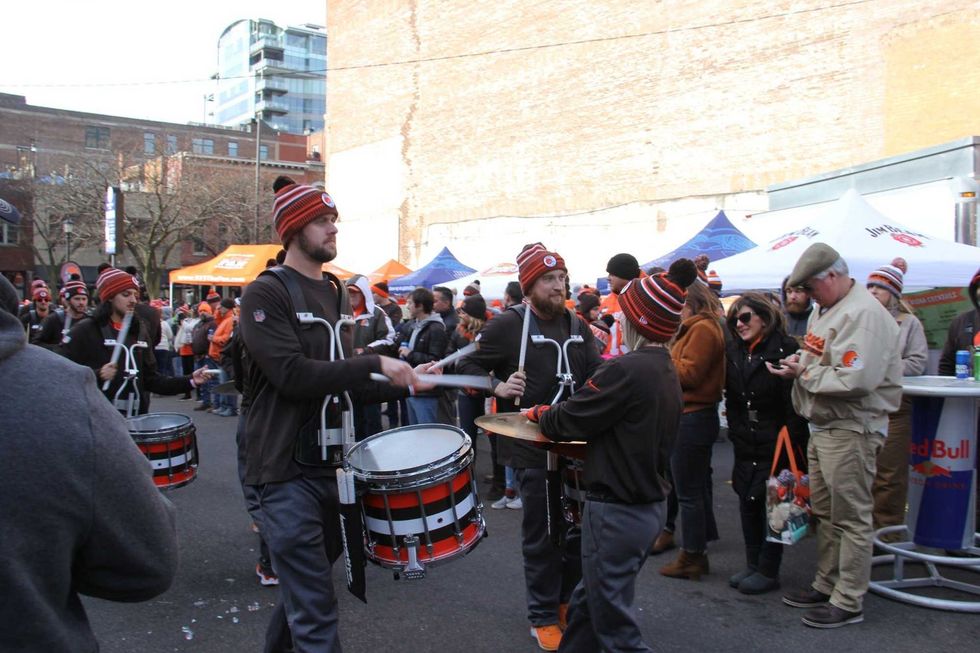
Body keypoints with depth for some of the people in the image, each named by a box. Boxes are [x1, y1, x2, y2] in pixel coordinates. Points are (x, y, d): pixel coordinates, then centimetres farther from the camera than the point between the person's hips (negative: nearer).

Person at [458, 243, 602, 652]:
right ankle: (543, 617, 22)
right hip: (532, 447, -5)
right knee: (542, 536, 4)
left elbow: (595, 374, 14)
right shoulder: (508, 325, -8)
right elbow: (466, 366, -4)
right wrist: (498, 387, -19)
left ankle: (568, 599, 38)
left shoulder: (577, 326, 9)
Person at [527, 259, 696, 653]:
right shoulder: (668, 373, 6)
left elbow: (565, 420, -17)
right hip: (650, 506, 9)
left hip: (615, 513, -9)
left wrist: (539, 413, 4)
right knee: (587, 603, 22)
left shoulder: (626, 370, -22)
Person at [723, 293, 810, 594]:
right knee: (748, 502, 12)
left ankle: (768, 571, 13)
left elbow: (794, 401, -15)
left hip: (775, 445, -7)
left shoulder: (784, 349, -13)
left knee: (772, 504, 1)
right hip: (745, 445, 7)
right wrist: (735, 431, 10)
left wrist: (792, 442, -16)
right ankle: (752, 564, 25)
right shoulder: (734, 351, 8)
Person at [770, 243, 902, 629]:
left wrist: (804, 373, -17)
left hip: (851, 430, -10)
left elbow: (855, 380, -28)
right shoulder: (824, 310, 13)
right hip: (822, 426, 10)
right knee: (824, 512, 18)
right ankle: (825, 586, 31)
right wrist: (800, 361, 4)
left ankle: (848, 602, 11)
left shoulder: (863, 314, -19)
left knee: (851, 517, 0)